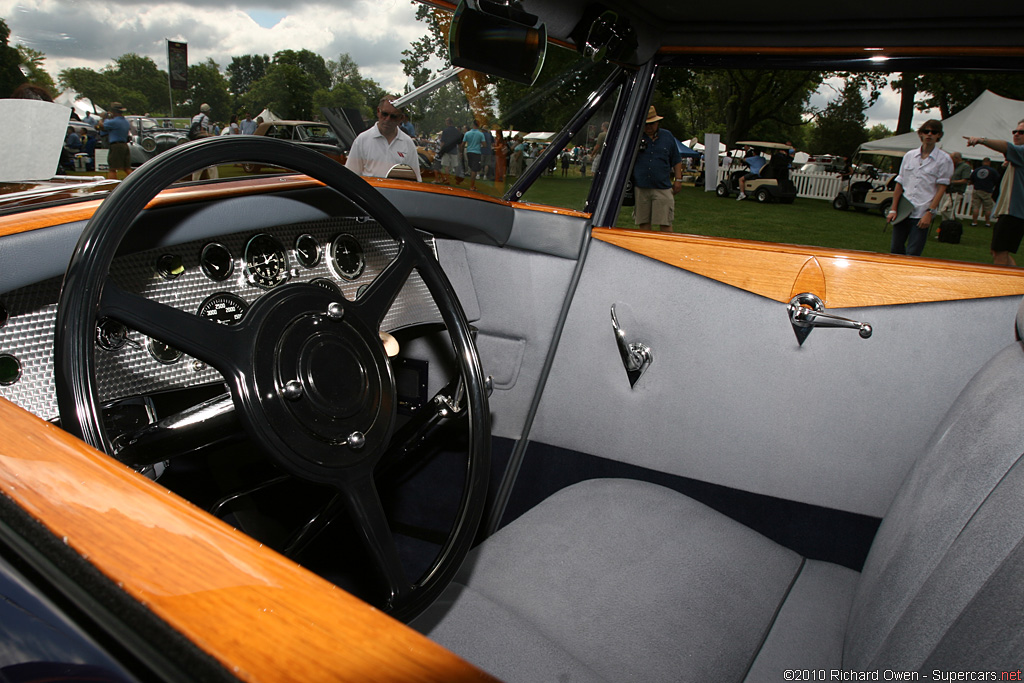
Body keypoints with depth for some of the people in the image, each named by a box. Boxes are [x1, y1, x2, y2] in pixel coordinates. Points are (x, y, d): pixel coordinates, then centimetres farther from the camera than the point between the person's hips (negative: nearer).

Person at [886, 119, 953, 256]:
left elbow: (941, 188, -4)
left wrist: (929, 213, -12)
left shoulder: (943, 159, 1)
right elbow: (899, 184, 11)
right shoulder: (909, 155, 11)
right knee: (895, 249, 7)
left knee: (912, 254, -7)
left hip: (922, 213, -4)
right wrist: (893, 209, 6)